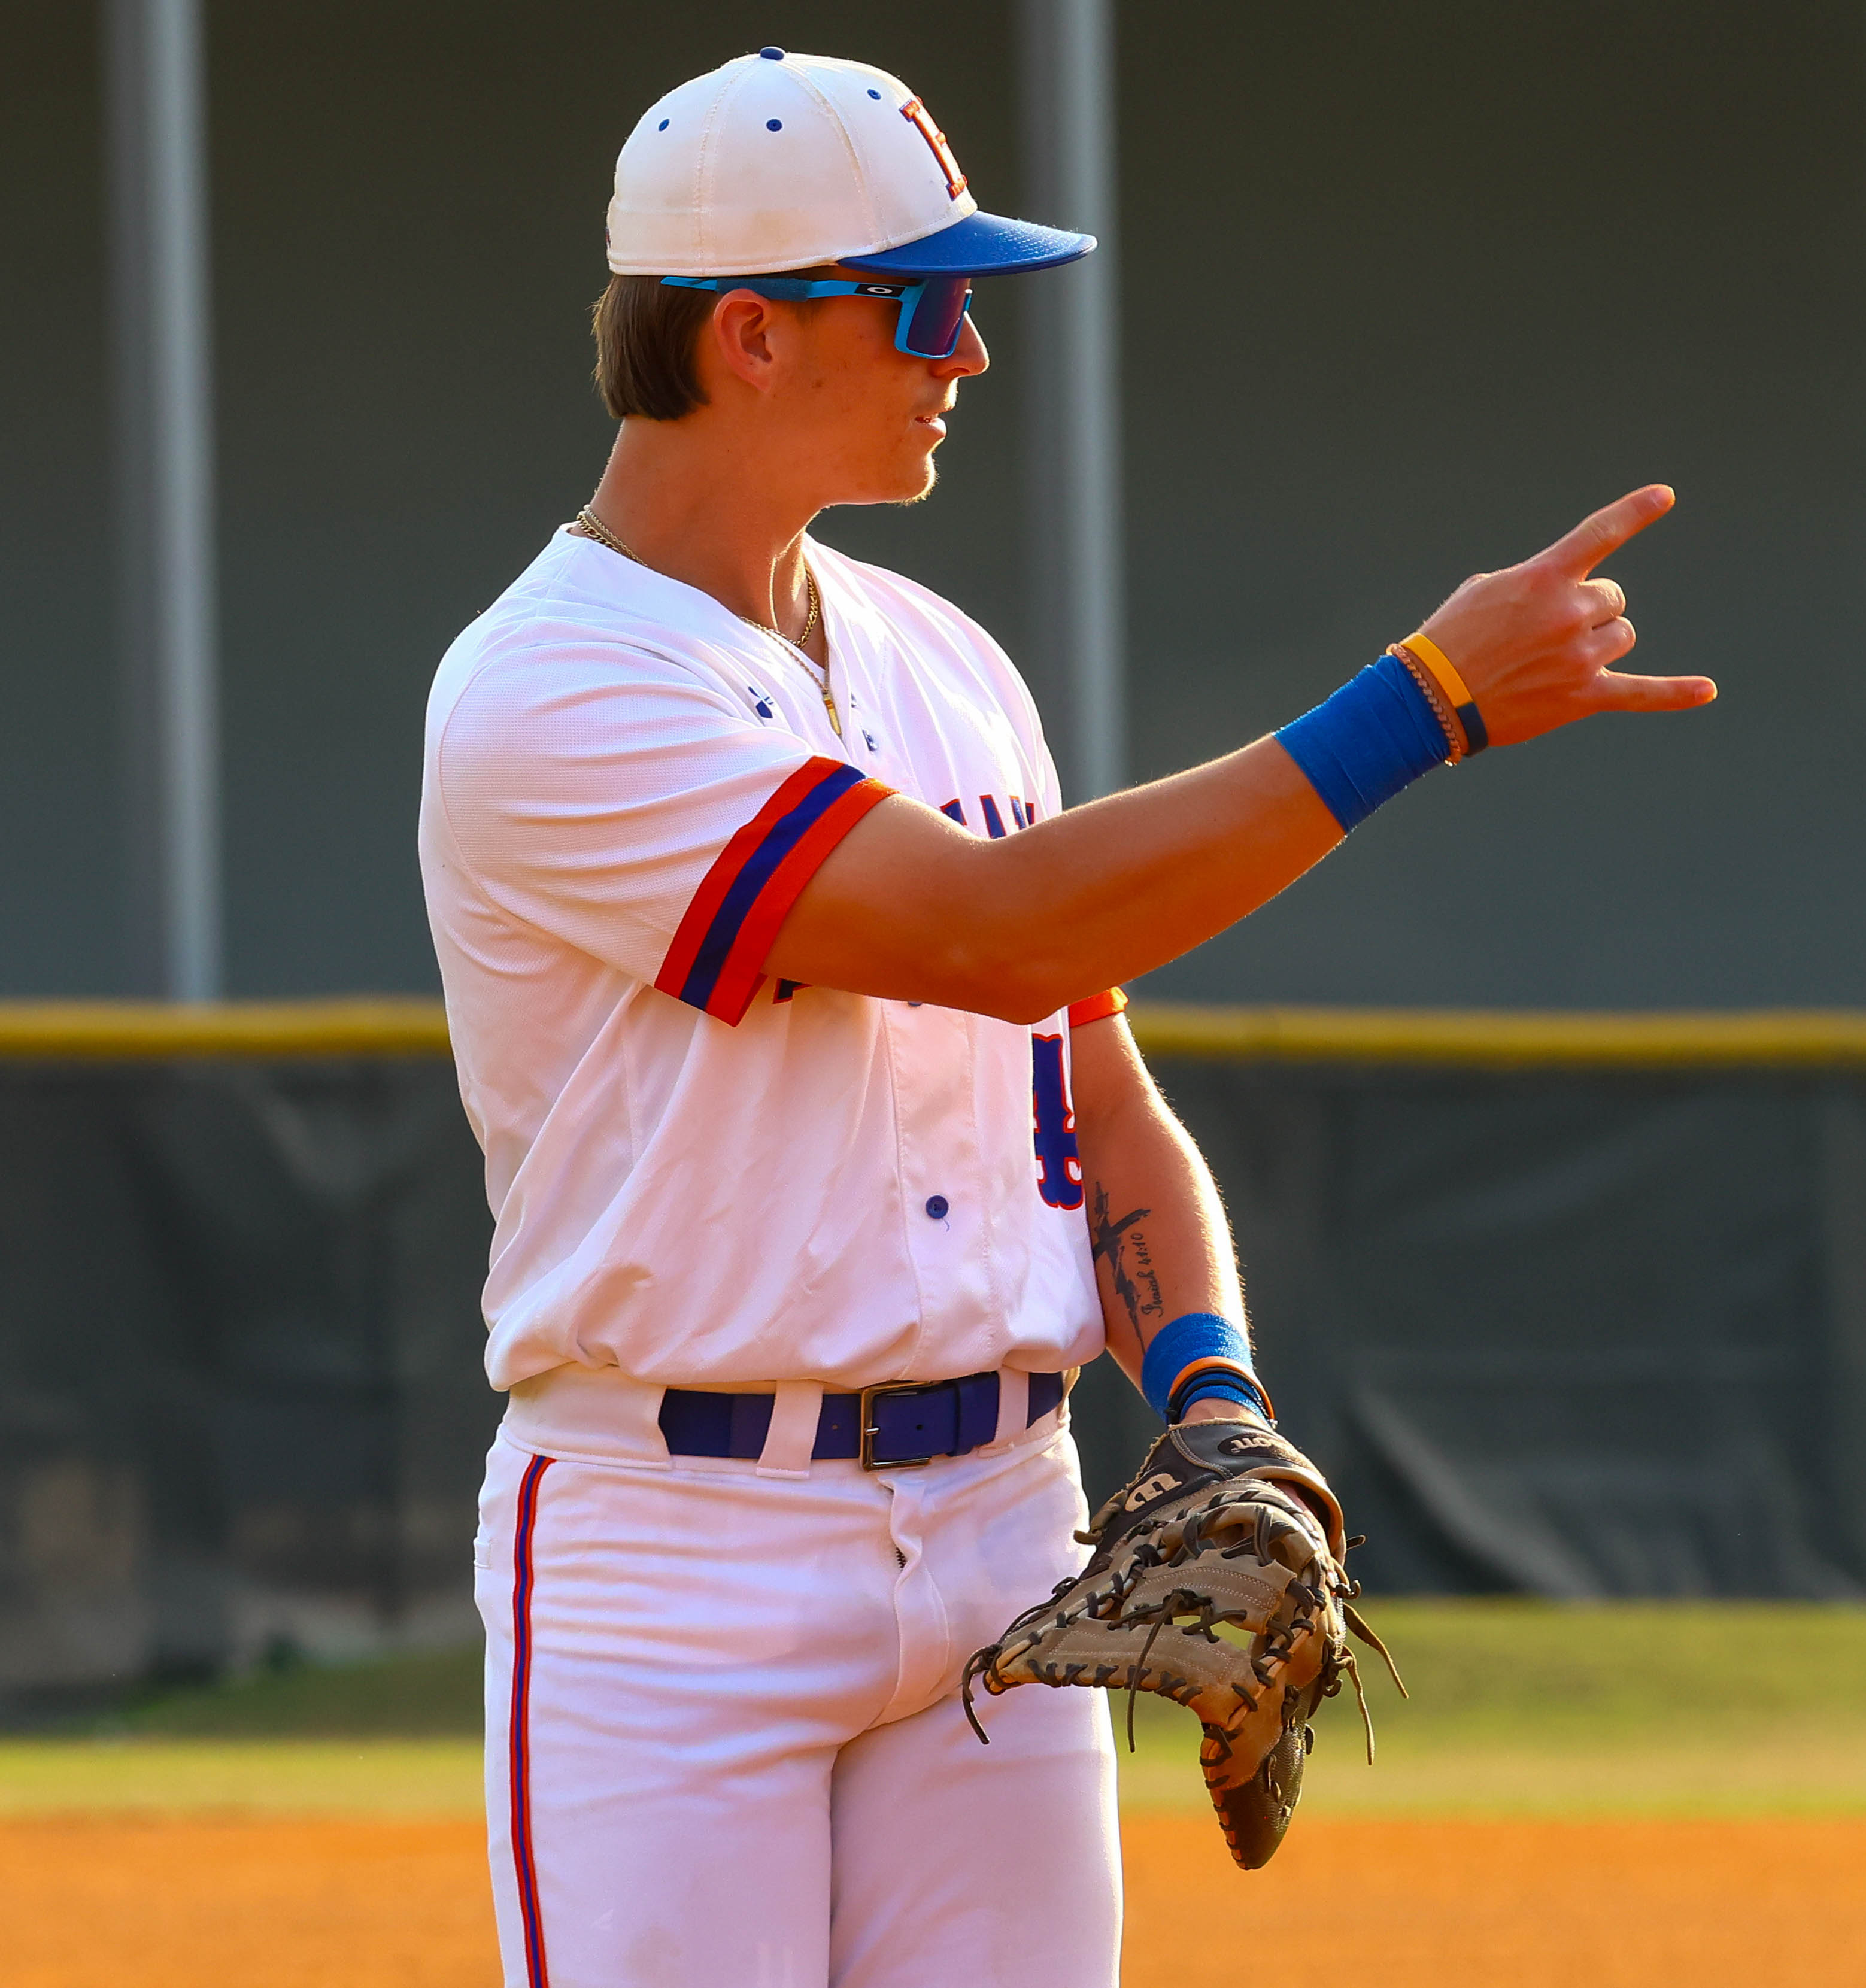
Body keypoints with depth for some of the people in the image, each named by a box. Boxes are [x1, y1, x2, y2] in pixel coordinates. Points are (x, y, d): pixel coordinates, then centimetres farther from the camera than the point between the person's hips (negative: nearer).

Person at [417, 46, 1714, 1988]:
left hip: (1003, 1537, 7)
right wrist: (1430, 698, -20)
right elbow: (1002, 936, -21)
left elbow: (1100, 1108, 15)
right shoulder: (546, 700, -13)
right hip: (672, 1548, -7)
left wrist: (1209, 1392, -6)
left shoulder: (945, 665, 13)